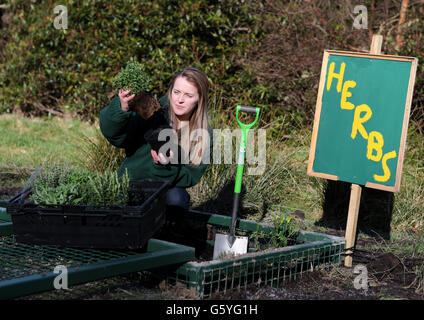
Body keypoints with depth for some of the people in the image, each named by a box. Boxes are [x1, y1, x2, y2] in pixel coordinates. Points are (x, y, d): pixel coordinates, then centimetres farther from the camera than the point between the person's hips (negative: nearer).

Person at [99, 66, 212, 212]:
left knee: (176, 197, -30)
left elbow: (191, 177, -5)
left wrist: (167, 166, -26)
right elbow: (114, 135, -25)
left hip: (167, 190, 2)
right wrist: (122, 110, -46)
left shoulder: (204, 136, -3)